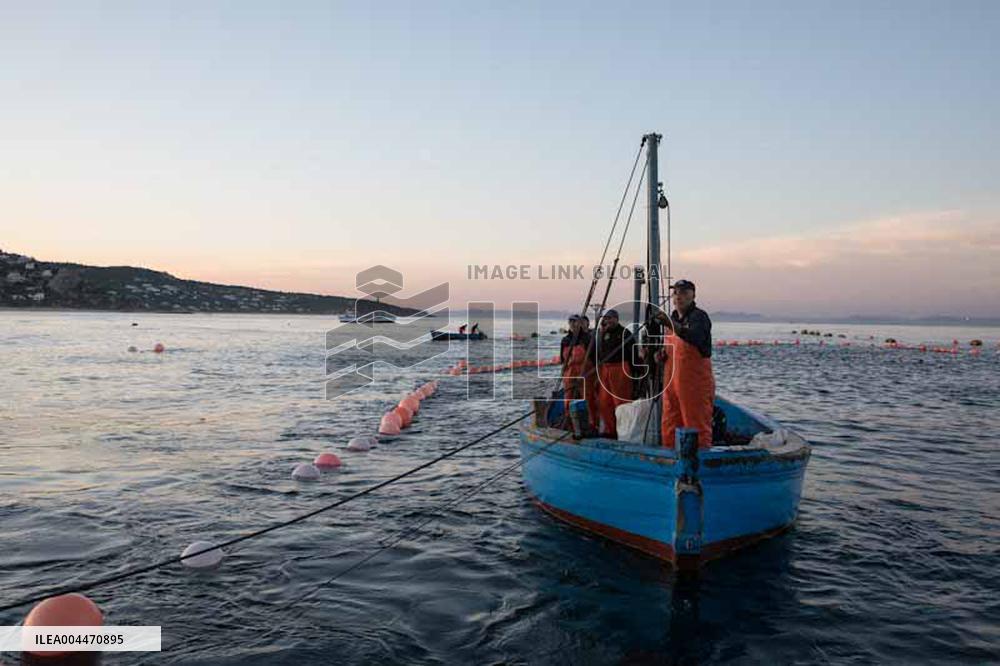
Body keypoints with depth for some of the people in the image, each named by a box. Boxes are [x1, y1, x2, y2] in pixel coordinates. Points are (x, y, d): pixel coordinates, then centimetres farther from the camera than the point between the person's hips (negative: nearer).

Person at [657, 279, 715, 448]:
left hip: (695, 381, -8)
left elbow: (695, 337, -32)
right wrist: (662, 354, 6)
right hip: (672, 379, 8)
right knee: (669, 428, 13)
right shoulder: (672, 318, 15)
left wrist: (672, 325, -46)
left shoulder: (699, 316, -10)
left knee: (697, 427, -2)